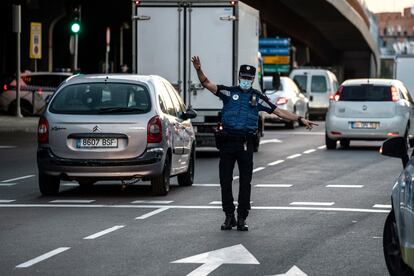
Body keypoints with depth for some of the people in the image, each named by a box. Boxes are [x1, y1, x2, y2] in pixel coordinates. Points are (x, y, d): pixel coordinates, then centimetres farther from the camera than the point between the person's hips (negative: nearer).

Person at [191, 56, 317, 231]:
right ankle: (229, 217, 13)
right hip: (227, 141, 0)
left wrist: (300, 119, 4)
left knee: (245, 182, 0)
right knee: (225, 180, 2)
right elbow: (207, 84, -4)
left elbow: (279, 112, 9)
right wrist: (199, 70, -22)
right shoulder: (229, 92, 7)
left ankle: (241, 218, 7)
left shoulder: (257, 97, 9)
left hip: (245, 143, 0)